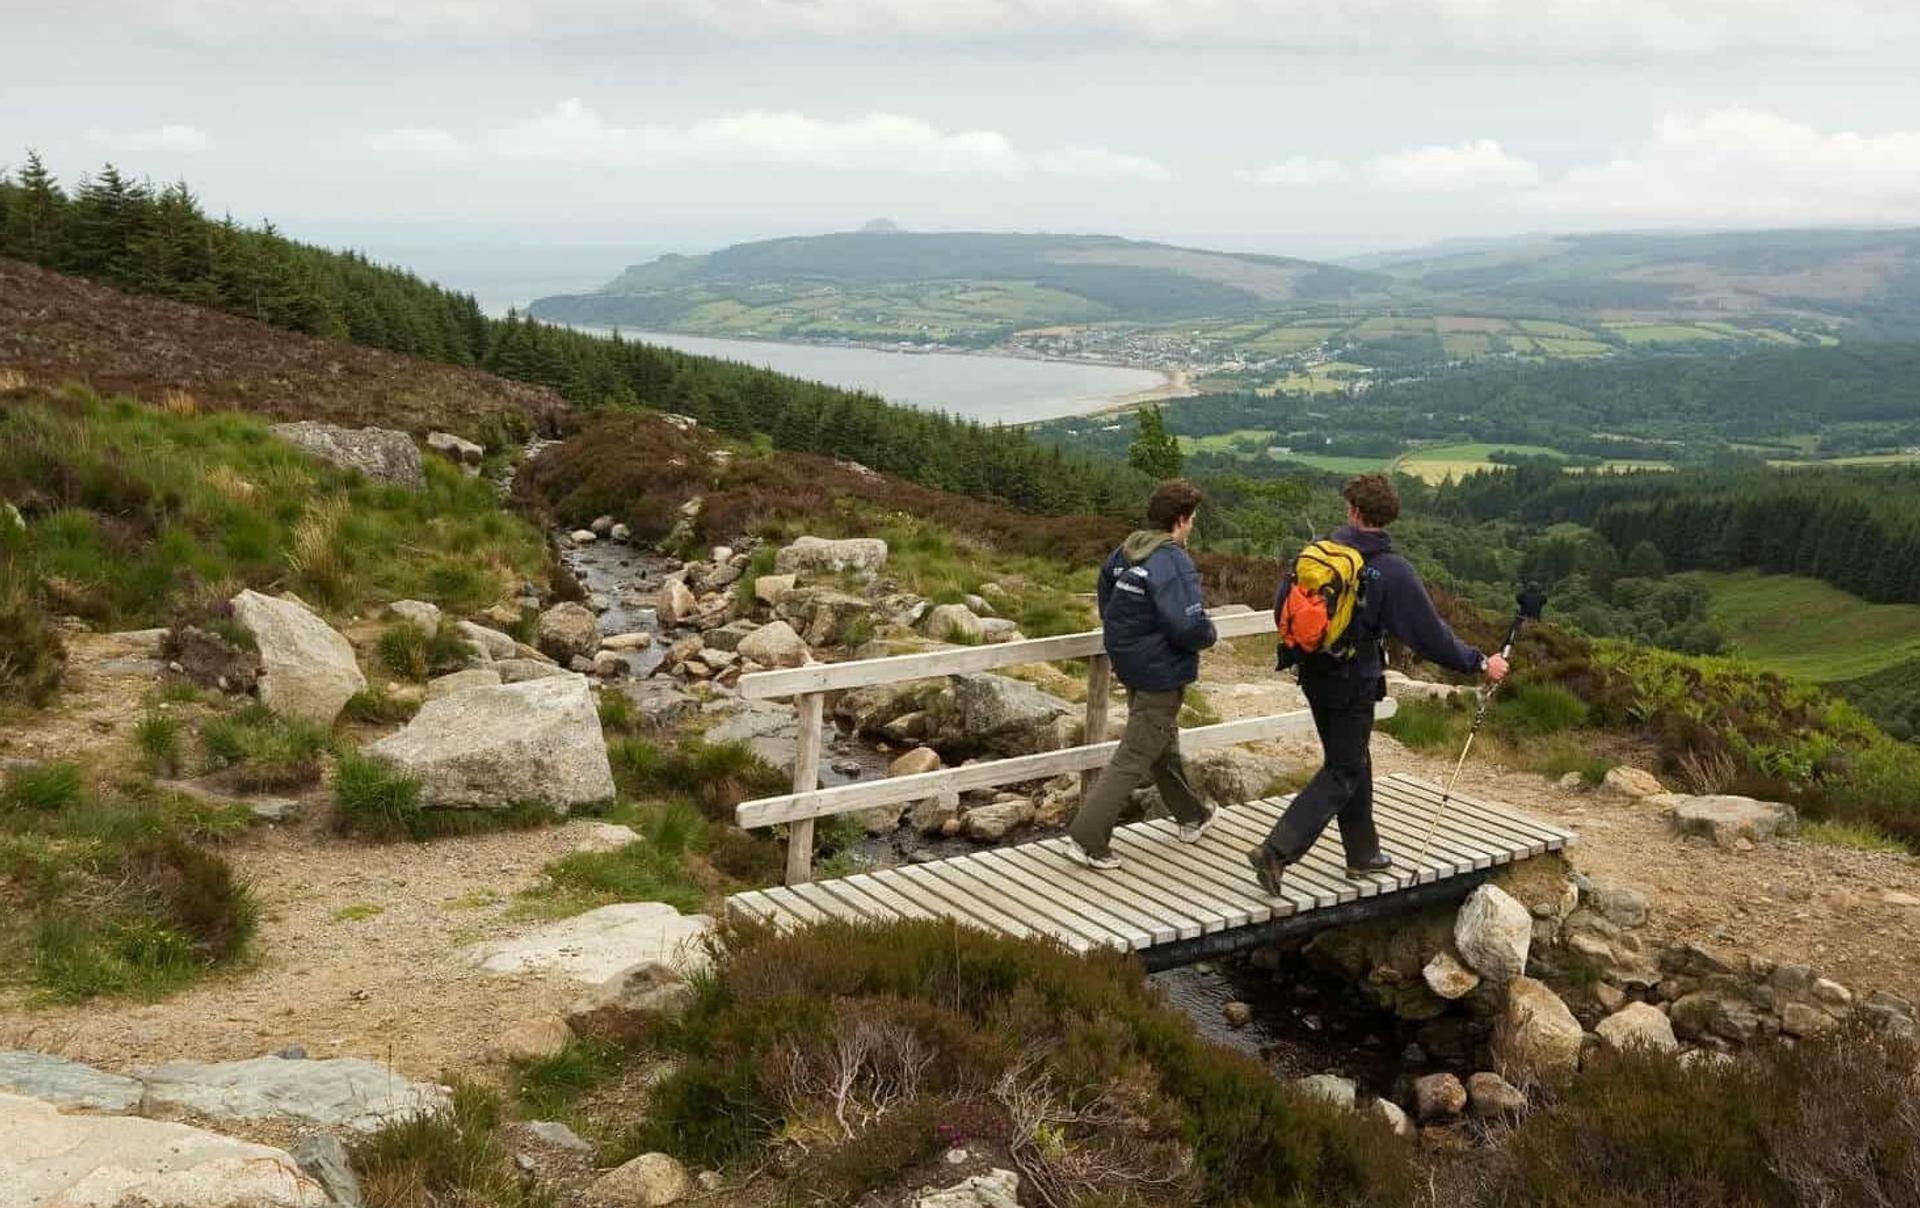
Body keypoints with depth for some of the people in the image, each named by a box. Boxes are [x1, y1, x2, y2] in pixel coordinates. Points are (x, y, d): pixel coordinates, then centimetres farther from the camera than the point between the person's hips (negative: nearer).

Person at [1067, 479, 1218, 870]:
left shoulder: (1125, 551, 3)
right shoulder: (1173, 563, -23)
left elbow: (1106, 605, 14)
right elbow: (1188, 625, -29)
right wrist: (1210, 635, -9)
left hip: (1131, 666, 9)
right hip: (1161, 673, -9)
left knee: (1165, 747, 25)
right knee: (1133, 760, -3)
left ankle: (1192, 816, 45)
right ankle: (1088, 839, -4)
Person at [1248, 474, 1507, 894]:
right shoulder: (1393, 571, -17)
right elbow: (1431, 635, -14)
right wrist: (1480, 663, -3)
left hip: (1314, 675, 6)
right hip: (1353, 684, -6)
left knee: (1352, 763, 21)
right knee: (1343, 772, 4)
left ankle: (1362, 853, 32)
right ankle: (1276, 851, -8)